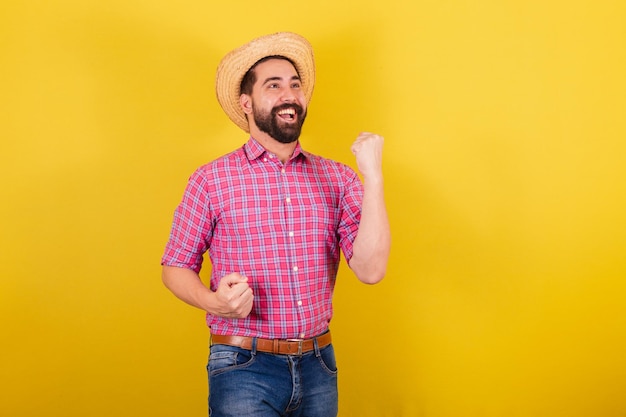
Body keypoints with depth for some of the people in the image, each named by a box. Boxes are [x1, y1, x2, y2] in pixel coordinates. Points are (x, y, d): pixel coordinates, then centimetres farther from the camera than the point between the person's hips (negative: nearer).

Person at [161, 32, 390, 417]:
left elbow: (371, 270, -8)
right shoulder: (211, 181, -5)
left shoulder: (337, 179, 1)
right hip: (244, 369, -3)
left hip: (319, 366, 4)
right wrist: (214, 302, -19)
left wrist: (373, 175, -13)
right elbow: (176, 267, 1)